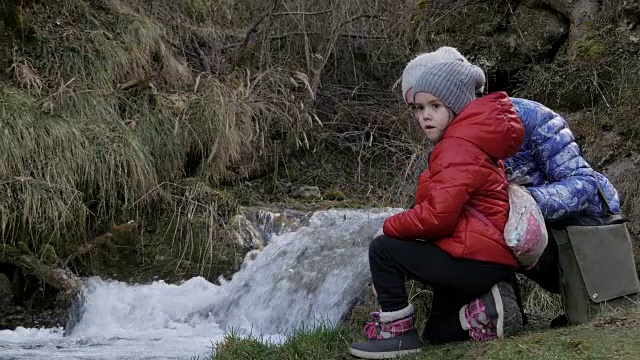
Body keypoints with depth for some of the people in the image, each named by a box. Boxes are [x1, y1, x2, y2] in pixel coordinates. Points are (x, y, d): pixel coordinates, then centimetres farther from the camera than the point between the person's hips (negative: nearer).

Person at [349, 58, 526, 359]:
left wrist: (389, 228, -8)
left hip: (475, 260, -11)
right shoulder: (469, 140, 19)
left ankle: (398, 333, -3)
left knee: (383, 250, -7)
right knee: (439, 333, 23)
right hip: (492, 260, 11)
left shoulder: (458, 148, -16)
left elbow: (437, 215, -24)